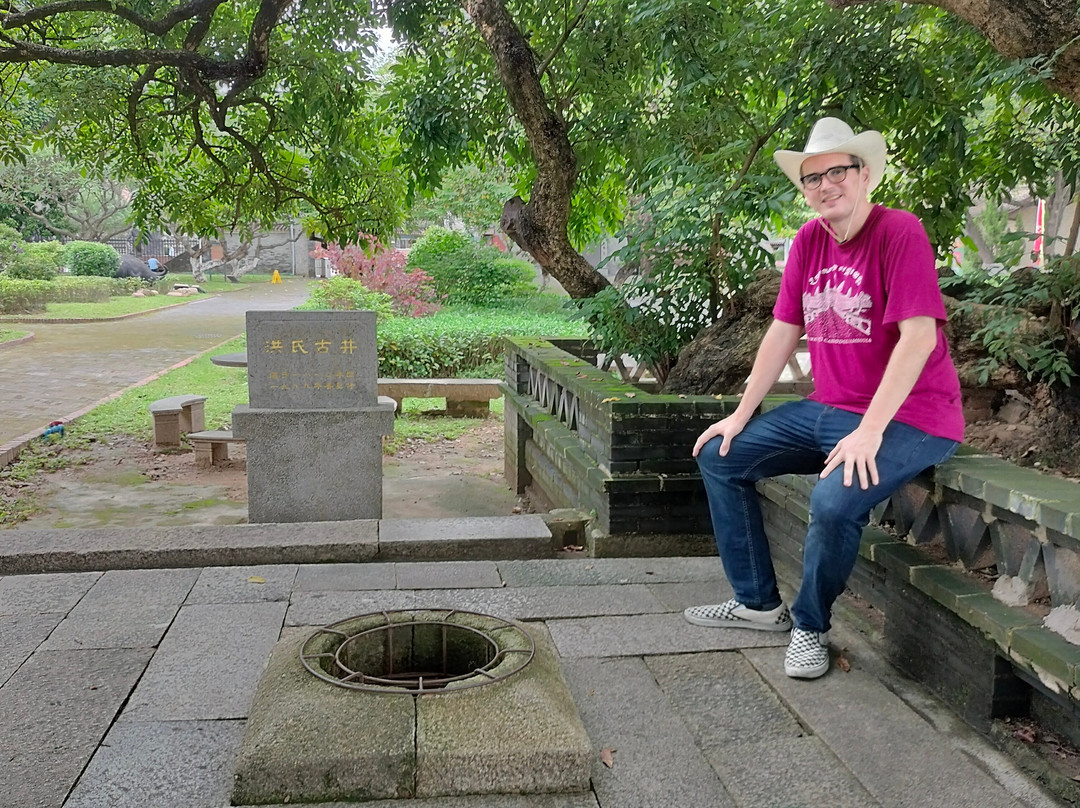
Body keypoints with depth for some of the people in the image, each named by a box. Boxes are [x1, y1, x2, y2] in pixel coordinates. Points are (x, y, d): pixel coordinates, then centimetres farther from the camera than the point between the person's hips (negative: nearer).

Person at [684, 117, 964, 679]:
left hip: (906, 417, -8)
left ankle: (810, 627, -4)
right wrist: (740, 415, 5)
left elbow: (919, 336, -23)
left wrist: (869, 431, -29)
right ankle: (758, 602, 14)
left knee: (834, 501, -33)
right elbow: (784, 331, 9)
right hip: (828, 410, 8)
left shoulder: (899, 233, -15)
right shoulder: (809, 240, 7)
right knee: (719, 456, 5)